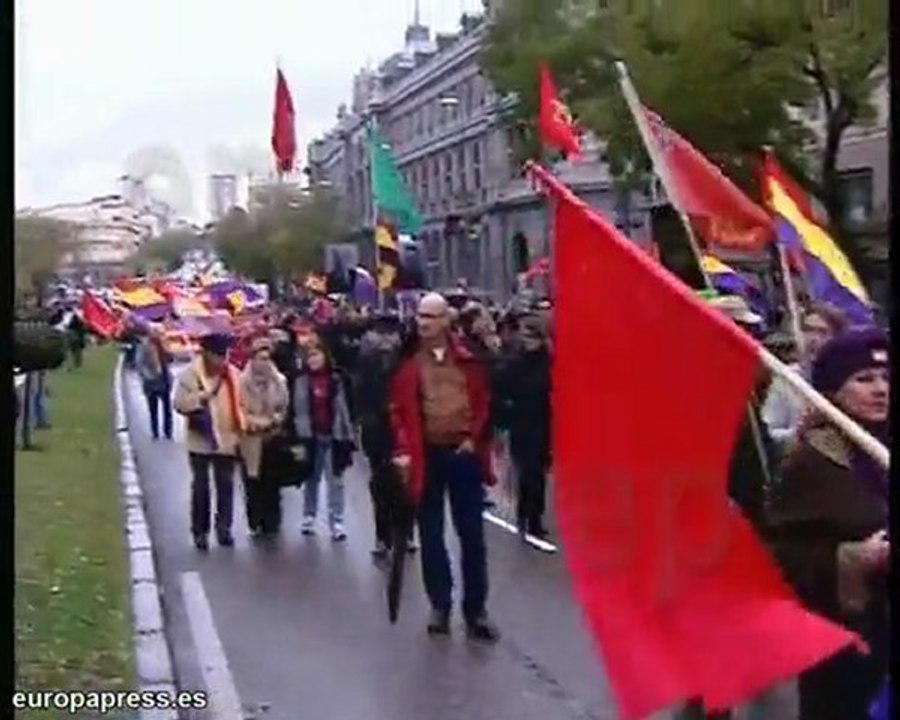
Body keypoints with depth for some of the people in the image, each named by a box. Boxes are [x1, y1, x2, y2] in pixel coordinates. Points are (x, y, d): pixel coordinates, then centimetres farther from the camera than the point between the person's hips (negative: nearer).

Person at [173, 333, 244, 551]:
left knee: (226, 485, 9)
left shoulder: (233, 374, 2)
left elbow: (240, 403, 6)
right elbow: (179, 404, -13)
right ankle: (200, 531, 15)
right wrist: (203, 396, -23)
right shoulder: (190, 374, -8)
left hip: (226, 440, 3)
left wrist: (240, 428, -4)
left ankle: (224, 527, 21)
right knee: (200, 486, 6)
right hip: (200, 440, -2)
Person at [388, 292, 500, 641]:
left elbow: (482, 400, 8)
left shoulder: (467, 359, 3)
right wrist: (404, 450, -13)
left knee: (472, 534, 5)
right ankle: (440, 605, 19)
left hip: (464, 453, 1)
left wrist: (474, 437, -2)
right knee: (431, 535, 7)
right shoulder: (408, 362, -3)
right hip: (427, 456, -1)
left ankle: (475, 610, 13)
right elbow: (399, 410, -4)